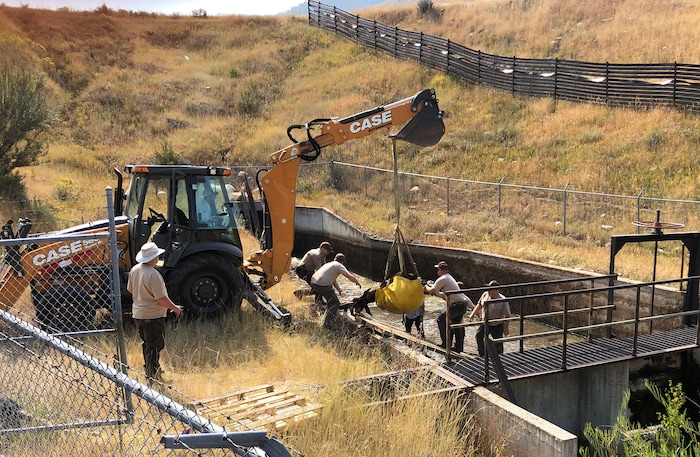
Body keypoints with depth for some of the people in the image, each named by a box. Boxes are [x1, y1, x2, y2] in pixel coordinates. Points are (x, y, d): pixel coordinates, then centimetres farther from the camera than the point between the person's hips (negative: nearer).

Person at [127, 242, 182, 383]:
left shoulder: (134, 270, 1)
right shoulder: (153, 274, -25)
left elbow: (130, 289, 14)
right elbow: (161, 298, -23)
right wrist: (175, 308, -9)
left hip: (138, 314, 9)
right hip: (153, 316, -8)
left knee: (146, 343, 22)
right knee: (154, 346, 2)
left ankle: (149, 369, 36)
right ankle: (153, 376, 8)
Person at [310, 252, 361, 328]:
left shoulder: (329, 264, 29)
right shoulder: (339, 266, 4)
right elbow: (350, 277, -5)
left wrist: (339, 290, 48)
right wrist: (358, 283, 13)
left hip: (313, 282, 9)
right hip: (322, 285, -9)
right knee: (335, 304, -4)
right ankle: (327, 324, -16)